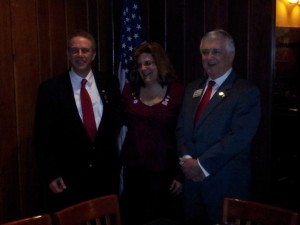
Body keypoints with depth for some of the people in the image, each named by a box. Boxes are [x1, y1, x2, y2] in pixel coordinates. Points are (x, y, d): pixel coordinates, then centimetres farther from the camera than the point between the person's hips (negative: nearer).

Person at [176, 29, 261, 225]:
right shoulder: (193, 89, 13)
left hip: (226, 183, -5)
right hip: (192, 179, 6)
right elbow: (181, 128, 10)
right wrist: (186, 159, -8)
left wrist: (202, 164, -17)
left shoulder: (247, 92, -8)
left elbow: (239, 137, -18)